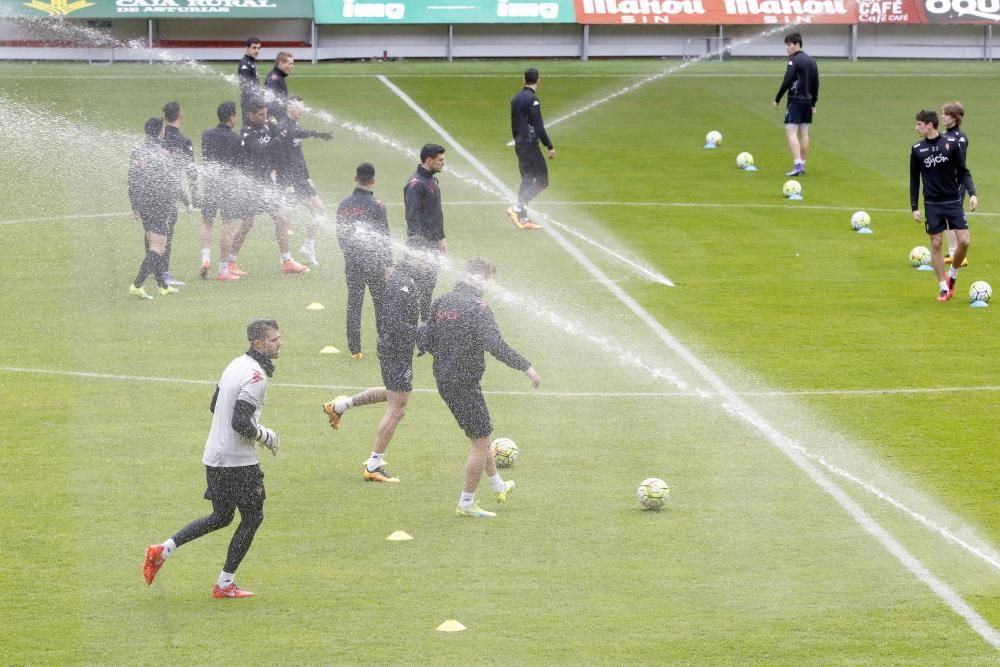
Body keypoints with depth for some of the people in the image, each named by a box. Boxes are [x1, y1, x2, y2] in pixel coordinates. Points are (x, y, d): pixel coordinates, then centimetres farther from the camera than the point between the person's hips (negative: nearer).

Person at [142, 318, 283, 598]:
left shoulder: (237, 364, 10)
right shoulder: (255, 376, -20)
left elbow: (215, 406, 20)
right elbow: (241, 423, -26)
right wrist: (265, 436, -9)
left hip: (214, 457, 9)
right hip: (238, 460, -9)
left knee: (221, 516, 21)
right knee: (252, 517, 6)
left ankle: (163, 550, 12)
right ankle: (225, 584, 10)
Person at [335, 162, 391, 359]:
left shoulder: (344, 205, 1)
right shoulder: (376, 206, -12)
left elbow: (340, 234, 8)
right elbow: (384, 237, -10)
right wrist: (387, 263, -3)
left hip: (352, 262, 4)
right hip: (374, 260, -4)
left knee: (353, 304, 7)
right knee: (381, 304, 7)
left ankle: (354, 349, 6)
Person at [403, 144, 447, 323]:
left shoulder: (433, 180, 13)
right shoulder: (416, 184, -17)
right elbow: (412, 217, -22)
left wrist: (441, 238, 21)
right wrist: (418, 245, -27)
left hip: (434, 242, 9)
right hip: (421, 242, -9)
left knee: (430, 283, 13)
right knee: (423, 284, -7)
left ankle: (427, 320, 19)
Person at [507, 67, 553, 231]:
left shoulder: (516, 99, 11)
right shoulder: (532, 99, -15)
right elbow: (538, 126, -19)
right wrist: (550, 146, -16)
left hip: (519, 144, 9)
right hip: (530, 143, -9)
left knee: (527, 180, 12)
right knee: (541, 180, -5)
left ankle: (523, 219, 10)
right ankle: (517, 208, -17)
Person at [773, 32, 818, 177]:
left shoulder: (794, 60, -12)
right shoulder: (811, 60, 12)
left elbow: (787, 82, -17)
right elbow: (816, 83, 15)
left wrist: (777, 99, -8)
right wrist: (813, 103, 20)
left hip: (795, 101, -8)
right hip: (807, 100, 8)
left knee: (791, 132, -9)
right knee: (804, 133, 11)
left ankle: (798, 165, -21)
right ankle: (802, 166, 15)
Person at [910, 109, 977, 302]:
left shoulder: (951, 144, -3)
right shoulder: (917, 149, 1)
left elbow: (963, 172, 3)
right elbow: (914, 179, 7)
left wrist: (972, 193, -9)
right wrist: (914, 207, 3)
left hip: (953, 201, -1)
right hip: (932, 205, 1)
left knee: (964, 241, -8)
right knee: (936, 244, 0)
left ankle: (952, 275, 16)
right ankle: (944, 288, 9)